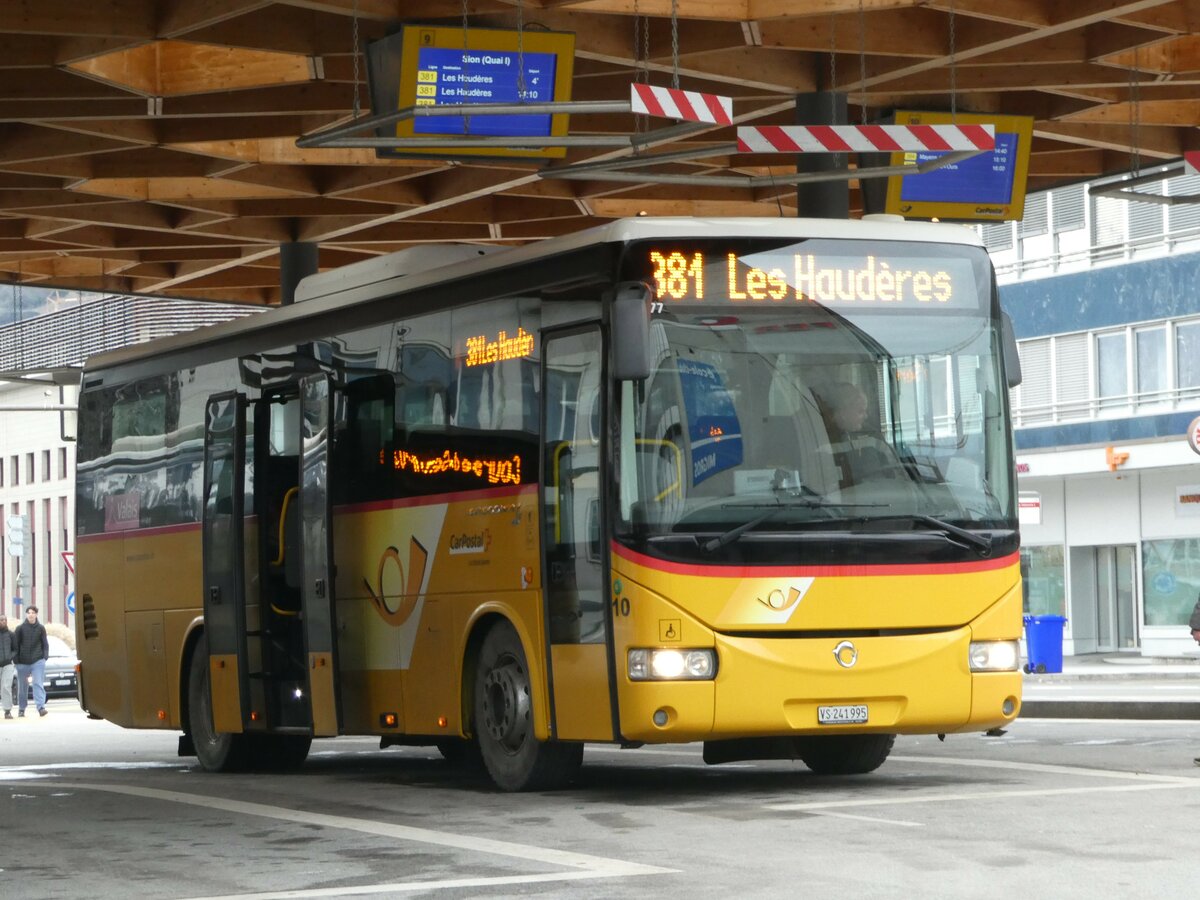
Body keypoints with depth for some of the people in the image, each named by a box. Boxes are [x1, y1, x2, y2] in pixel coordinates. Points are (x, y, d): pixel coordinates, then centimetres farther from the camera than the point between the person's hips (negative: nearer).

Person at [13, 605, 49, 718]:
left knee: (38, 684, -13)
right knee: (22, 686, 9)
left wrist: (45, 656, -3)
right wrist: (16, 659, -2)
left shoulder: (41, 628, 5)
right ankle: (21, 709, 20)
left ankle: (41, 707, -20)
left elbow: (45, 644, 10)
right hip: (23, 662, 1)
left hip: (38, 661, -1)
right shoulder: (20, 628, 2)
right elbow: (16, 644, 3)